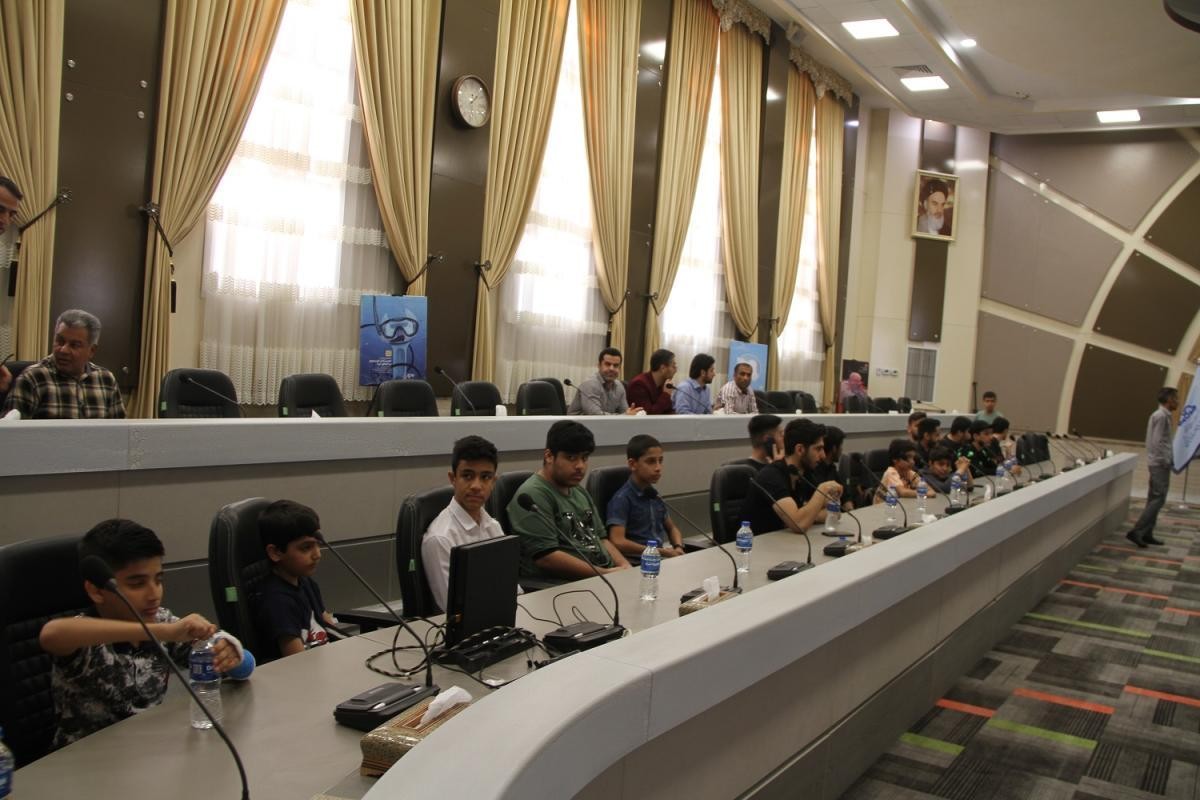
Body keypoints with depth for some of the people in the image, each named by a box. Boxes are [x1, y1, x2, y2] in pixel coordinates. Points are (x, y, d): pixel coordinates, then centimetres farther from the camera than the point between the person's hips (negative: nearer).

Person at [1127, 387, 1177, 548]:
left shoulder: (1160, 415, 15)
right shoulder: (1161, 417, -15)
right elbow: (1158, 442, -21)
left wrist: (1166, 460, 14)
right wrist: (1165, 462, -16)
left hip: (1157, 463, 10)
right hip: (1160, 464, -10)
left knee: (1153, 499, 10)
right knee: (1158, 499, -10)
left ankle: (1146, 534, 13)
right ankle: (1136, 531, -13)